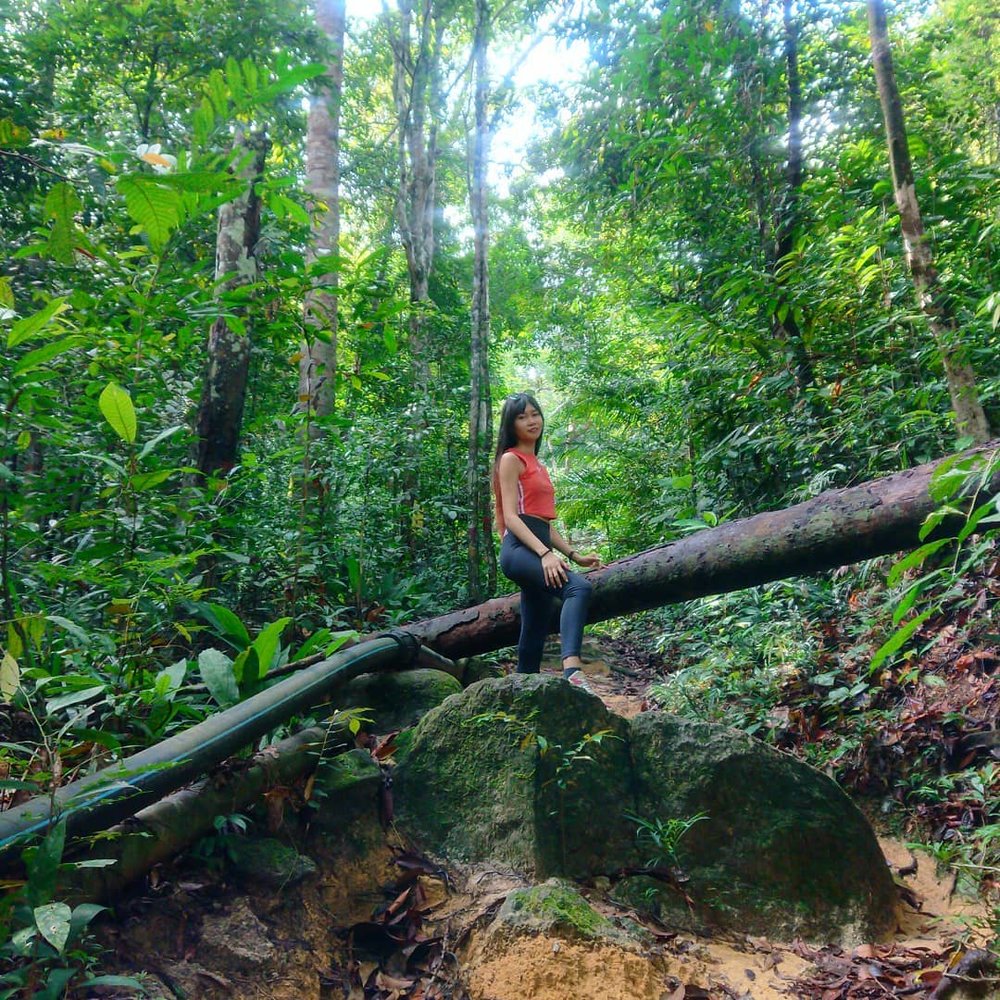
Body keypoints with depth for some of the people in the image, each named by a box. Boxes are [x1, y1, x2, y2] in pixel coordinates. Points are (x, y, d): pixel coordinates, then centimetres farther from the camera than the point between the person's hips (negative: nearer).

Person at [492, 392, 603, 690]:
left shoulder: (537, 465, 26)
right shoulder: (511, 459, 0)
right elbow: (510, 516, -11)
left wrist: (575, 555, 17)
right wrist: (546, 553, -23)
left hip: (538, 550, 9)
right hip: (519, 548, -9)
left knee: (535, 635, 9)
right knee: (579, 587, -33)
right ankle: (571, 670, -48)